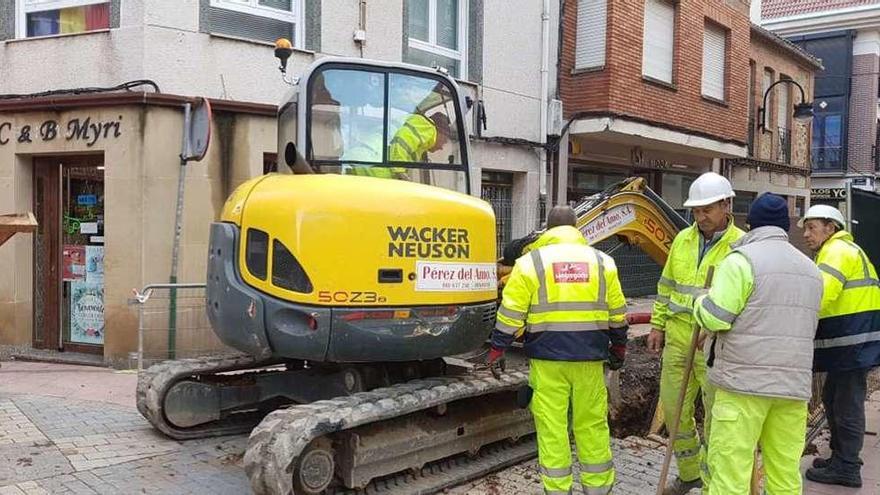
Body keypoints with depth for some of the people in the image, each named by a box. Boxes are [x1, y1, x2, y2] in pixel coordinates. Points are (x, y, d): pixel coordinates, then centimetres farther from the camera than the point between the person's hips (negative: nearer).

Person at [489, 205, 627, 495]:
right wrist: (619, 349, 24)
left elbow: (511, 314, -3)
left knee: (551, 425, 4)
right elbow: (617, 314, 12)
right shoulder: (602, 262, 7)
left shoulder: (530, 262, 0)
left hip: (547, 357, -2)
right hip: (589, 356, 2)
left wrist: (497, 349, 6)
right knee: (592, 424, 12)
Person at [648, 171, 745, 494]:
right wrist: (658, 325, 14)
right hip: (678, 338, 6)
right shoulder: (683, 240, 10)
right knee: (674, 407, 13)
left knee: (717, 414, 3)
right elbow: (667, 286, 16)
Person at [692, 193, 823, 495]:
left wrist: (701, 303, 6)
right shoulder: (810, 268, 16)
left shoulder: (742, 259, -7)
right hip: (795, 381, 7)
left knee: (730, 469, -3)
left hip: (744, 381, -6)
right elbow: (806, 326, 21)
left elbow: (715, 317, -14)